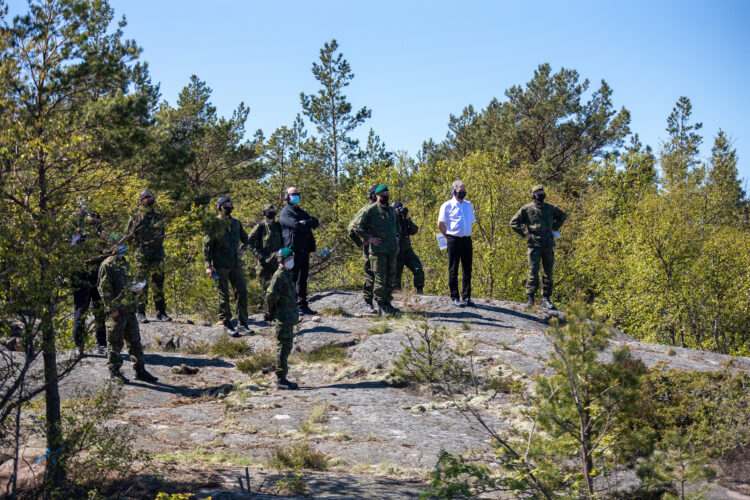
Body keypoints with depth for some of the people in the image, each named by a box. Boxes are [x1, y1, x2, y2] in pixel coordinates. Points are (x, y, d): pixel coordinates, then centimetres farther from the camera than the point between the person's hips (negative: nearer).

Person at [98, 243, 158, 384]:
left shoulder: (125, 263, 16)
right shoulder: (107, 265, -9)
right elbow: (104, 289, -13)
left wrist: (136, 292, 5)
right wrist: (111, 308, -18)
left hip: (129, 309, 8)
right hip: (116, 311, -8)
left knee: (135, 341, 11)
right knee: (115, 342, 0)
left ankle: (140, 371, 18)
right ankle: (114, 373, 8)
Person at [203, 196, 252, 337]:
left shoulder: (236, 223, 12)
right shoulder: (214, 224, -4)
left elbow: (246, 239, 25)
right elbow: (206, 245, -6)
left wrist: (243, 248, 3)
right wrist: (208, 265, -12)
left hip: (235, 264, 5)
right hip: (220, 266, -5)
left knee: (242, 293, 4)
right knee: (224, 296, 0)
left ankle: (242, 324, 13)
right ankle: (227, 325, 7)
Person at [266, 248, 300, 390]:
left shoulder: (287, 275, 16)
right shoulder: (279, 276, -15)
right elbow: (271, 295, -25)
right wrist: (272, 312, -11)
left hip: (289, 318, 10)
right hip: (283, 318, -10)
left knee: (287, 347, 14)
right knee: (283, 347, -7)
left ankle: (282, 378, 21)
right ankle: (281, 380, -4)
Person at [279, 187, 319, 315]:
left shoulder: (301, 212, 24)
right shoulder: (285, 213, -2)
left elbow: (315, 222, 10)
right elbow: (296, 225, -18)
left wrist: (305, 222, -9)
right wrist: (309, 224, -2)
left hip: (304, 250, 8)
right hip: (293, 250, -8)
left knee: (303, 279, 10)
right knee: (292, 279, -8)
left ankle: (302, 306, 13)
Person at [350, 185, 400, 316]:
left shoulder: (392, 210, 18)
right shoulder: (370, 210, -5)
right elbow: (355, 225, -7)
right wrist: (368, 238, -11)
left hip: (392, 249, 7)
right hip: (378, 249, -7)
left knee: (391, 277, 9)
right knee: (380, 277, -7)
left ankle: (387, 303, 18)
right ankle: (381, 306, -1)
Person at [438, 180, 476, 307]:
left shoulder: (468, 205, 14)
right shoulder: (447, 205, -2)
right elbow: (440, 224, -1)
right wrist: (449, 237, 2)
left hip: (467, 239, 5)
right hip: (454, 240, -5)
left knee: (467, 269, 6)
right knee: (453, 270, 1)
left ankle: (466, 297, 14)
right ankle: (455, 298, 7)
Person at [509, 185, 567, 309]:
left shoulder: (550, 208, 13)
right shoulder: (526, 209, 2)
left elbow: (562, 215, 30)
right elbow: (513, 222, 4)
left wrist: (554, 228, 16)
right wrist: (525, 234, -5)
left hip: (548, 245, 4)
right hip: (534, 244, -4)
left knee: (548, 273, 4)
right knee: (533, 272, -10)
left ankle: (546, 298, 9)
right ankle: (530, 298, -6)